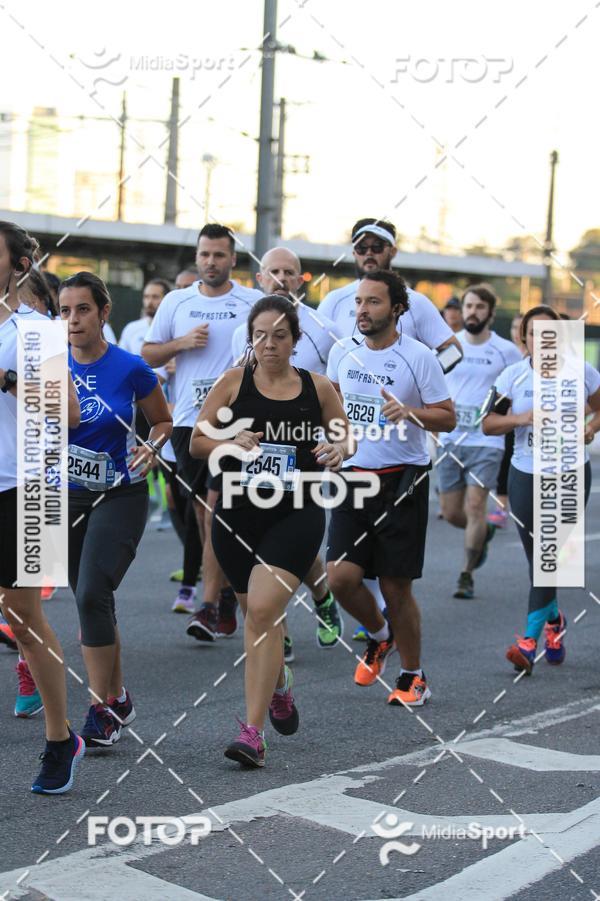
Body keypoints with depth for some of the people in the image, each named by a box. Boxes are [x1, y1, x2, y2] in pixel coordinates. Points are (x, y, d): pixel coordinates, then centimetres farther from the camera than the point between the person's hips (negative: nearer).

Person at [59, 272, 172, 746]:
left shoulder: (130, 368, -9)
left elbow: (163, 420, 6)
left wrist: (152, 447, -12)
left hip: (119, 497, -4)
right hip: (68, 496, 4)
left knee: (92, 595, -18)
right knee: (91, 601, 12)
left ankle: (102, 709, -7)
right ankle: (118, 699, 29)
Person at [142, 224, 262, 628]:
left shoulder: (254, 302, 1)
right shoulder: (176, 302, 9)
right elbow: (148, 353, 12)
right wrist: (181, 344, -5)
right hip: (187, 419, 4)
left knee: (217, 509, -14)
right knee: (202, 512, 12)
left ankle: (209, 606, -13)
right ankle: (226, 589, 29)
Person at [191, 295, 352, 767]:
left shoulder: (317, 387, 2)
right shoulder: (234, 382, 1)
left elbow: (346, 435, 15)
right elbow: (197, 441, 1)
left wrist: (339, 450, -8)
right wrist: (232, 442, -19)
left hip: (296, 514, -2)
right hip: (238, 513, 2)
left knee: (263, 610, -17)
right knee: (257, 614, 15)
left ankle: (253, 731, -14)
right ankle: (280, 683, 48)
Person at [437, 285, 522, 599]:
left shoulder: (506, 351, -1)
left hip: (486, 441, -3)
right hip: (450, 440, 3)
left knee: (475, 507, -11)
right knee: (451, 512, 6)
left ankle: (466, 575, 3)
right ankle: (484, 533, 39)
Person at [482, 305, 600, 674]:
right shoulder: (513, 376, 0)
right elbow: (488, 423, 1)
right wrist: (521, 418, -16)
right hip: (526, 476, 2)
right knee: (538, 558, 8)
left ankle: (530, 640, -9)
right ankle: (554, 619, 35)